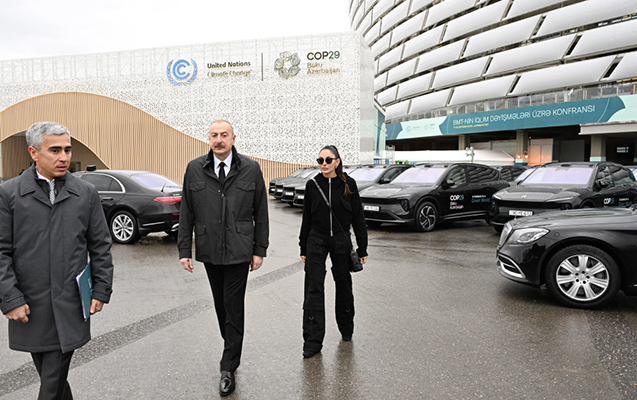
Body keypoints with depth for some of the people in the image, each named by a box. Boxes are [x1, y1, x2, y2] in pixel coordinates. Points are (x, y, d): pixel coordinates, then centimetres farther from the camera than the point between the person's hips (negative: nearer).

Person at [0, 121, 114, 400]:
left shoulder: (86, 193, 3)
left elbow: (100, 247, 6)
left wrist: (101, 290, 2)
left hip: (70, 306, 0)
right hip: (29, 308, 1)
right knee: (51, 376, 14)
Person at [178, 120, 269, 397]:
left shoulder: (251, 169, -2)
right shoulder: (194, 169, 2)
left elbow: (261, 213, 2)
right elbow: (186, 214, 4)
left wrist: (260, 250, 0)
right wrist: (184, 250, 0)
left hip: (239, 251, -2)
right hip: (209, 251, 2)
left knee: (233, 308, 1)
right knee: (221, 306, 15)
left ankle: (228, 368, 14)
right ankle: (232, 348, 37)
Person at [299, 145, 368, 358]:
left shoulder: (348, 184, -3)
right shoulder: (312, 185, 0)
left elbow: (358, 217, 1)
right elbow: (306, 218, 6)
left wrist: (362, 248, -1)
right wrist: (303, 248, 7)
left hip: (341, 241, 0)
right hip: (316, 241, 0)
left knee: (343, 285, 14)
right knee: (314, 289, -4)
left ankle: (346, 328, 36)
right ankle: (313, 341, 3)